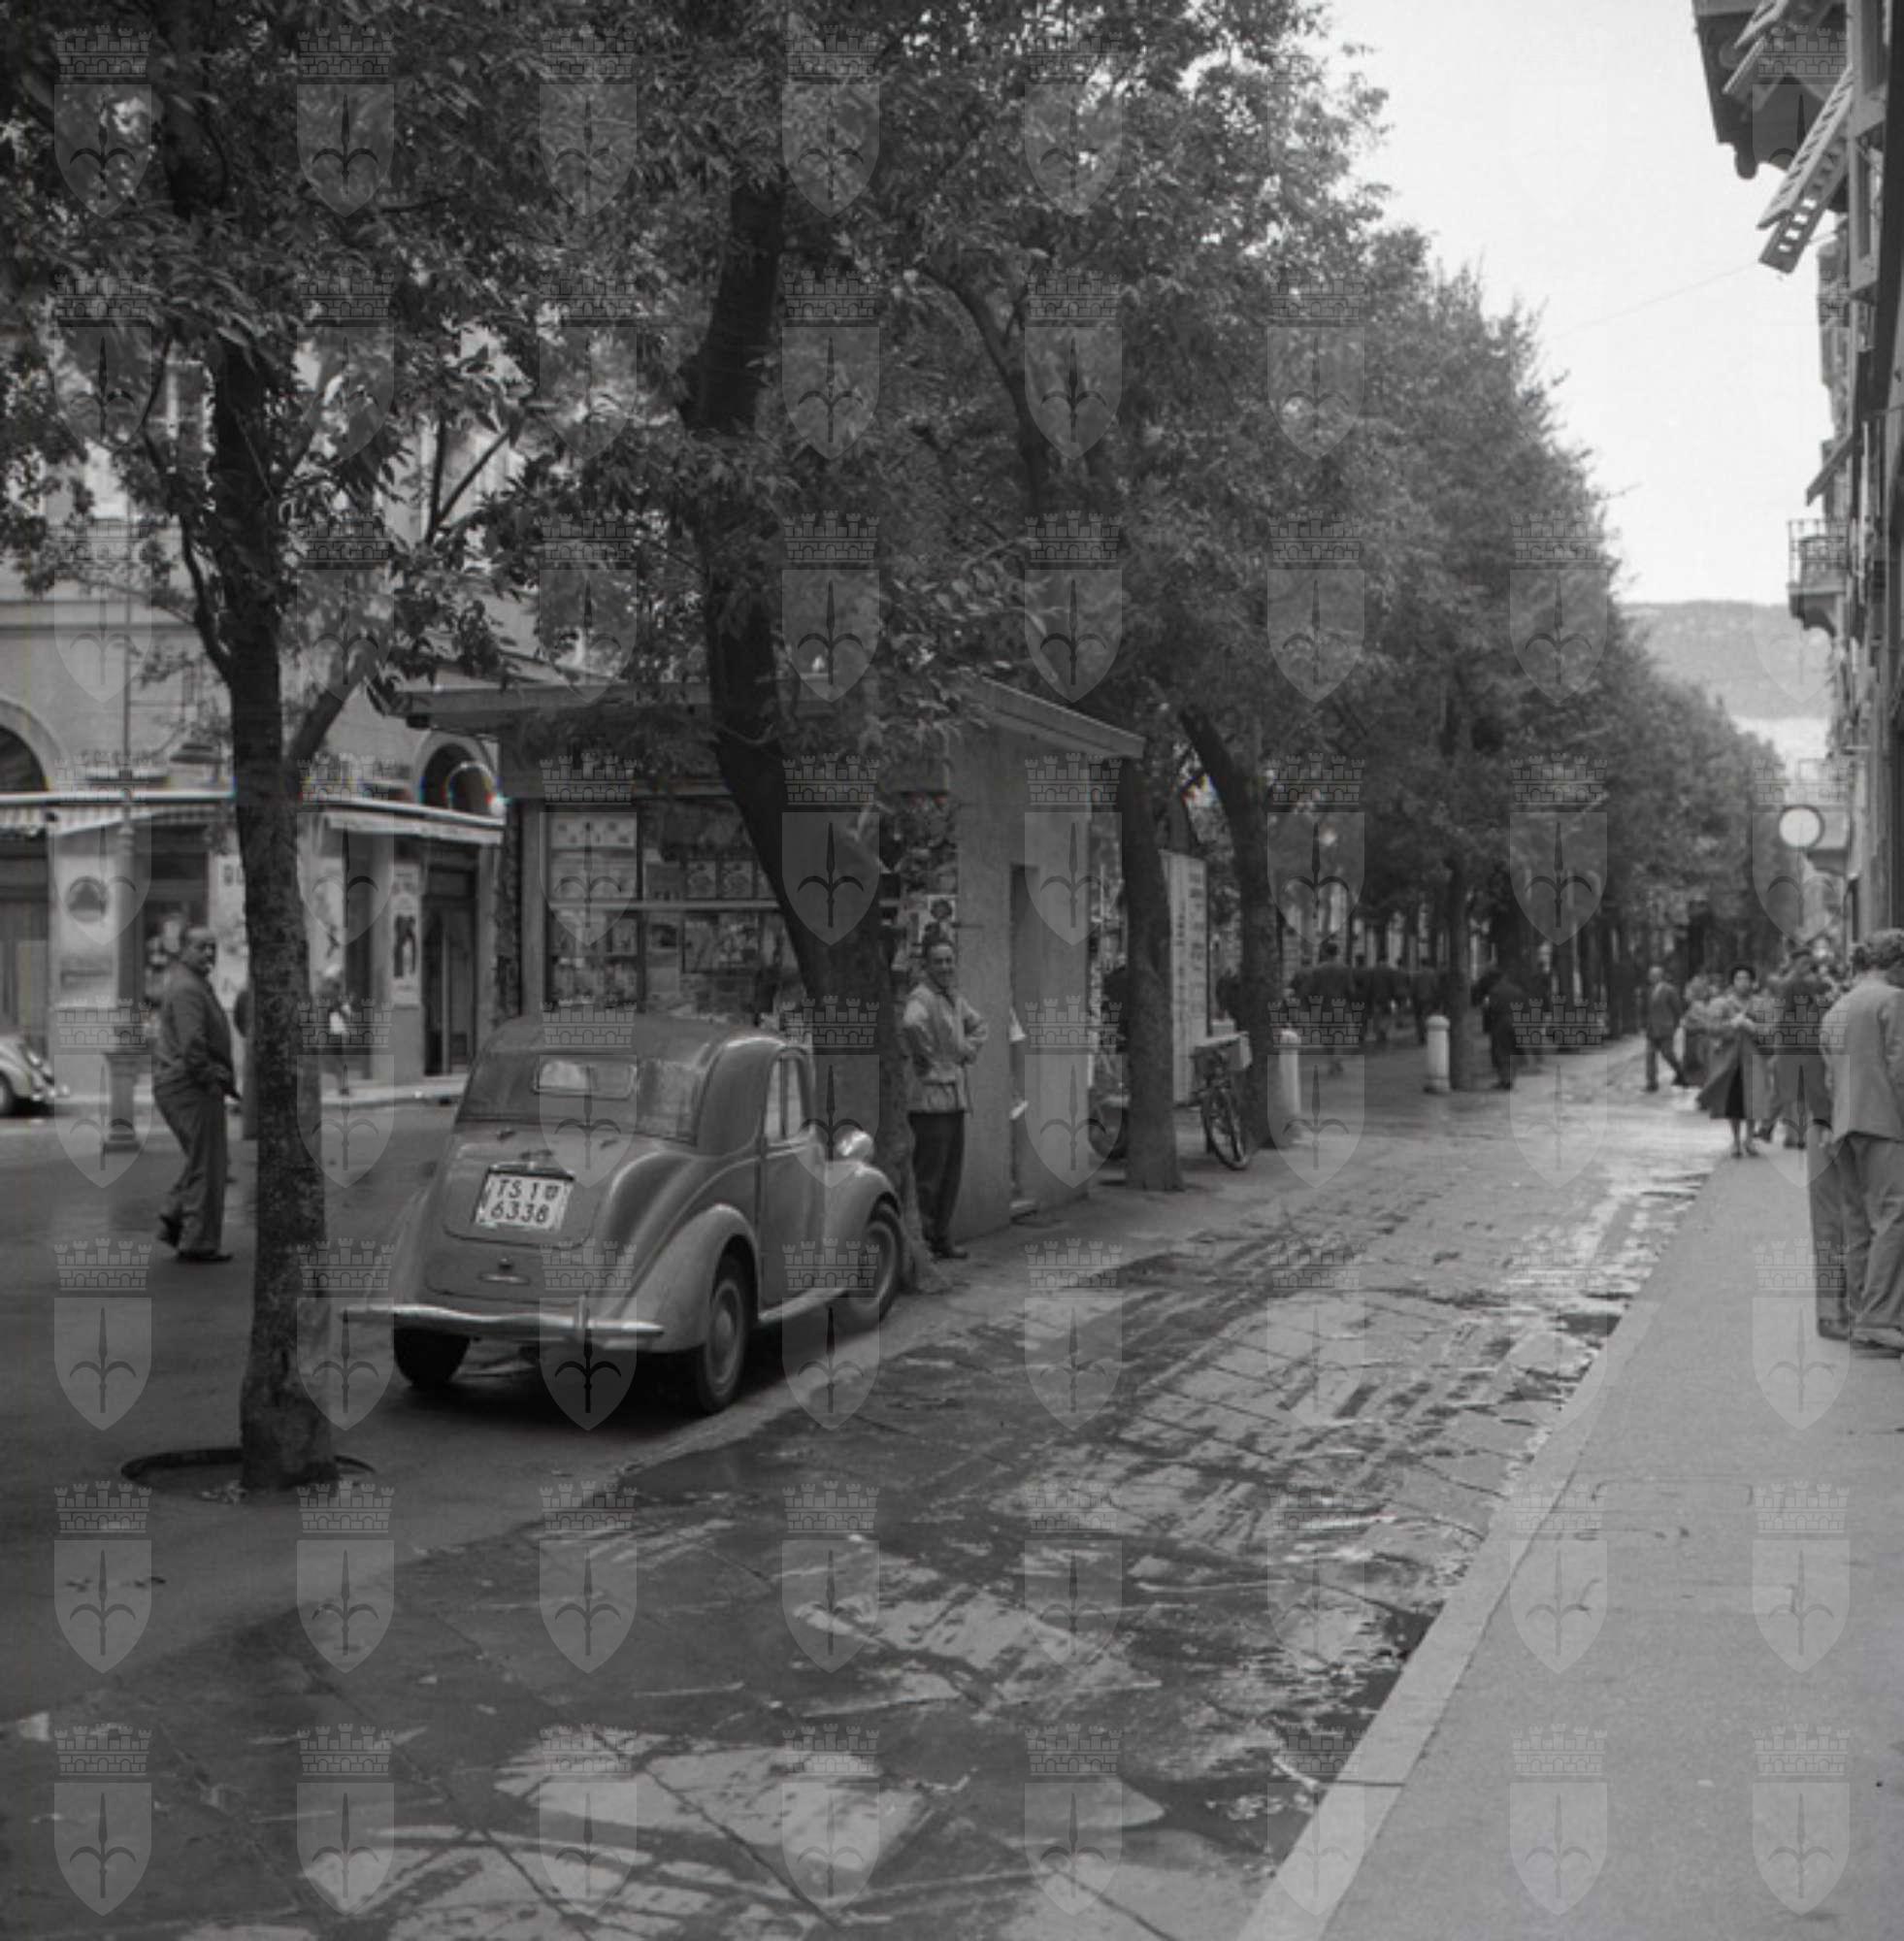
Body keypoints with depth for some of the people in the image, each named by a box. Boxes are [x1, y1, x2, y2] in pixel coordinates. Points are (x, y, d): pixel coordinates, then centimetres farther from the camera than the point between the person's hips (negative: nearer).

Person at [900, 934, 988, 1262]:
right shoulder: (922, 997, -15)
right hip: (930, 1097, -9)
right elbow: (911, 1024, -38)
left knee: (951, 1173, 14)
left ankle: (941, 1239, 23)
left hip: (955, 1096, 9)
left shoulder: (953, 997, 14)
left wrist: (971, 1050, 15)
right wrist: (924, 1058, -24)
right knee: (928, 1175, -6)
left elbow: (977, 1024, 33)